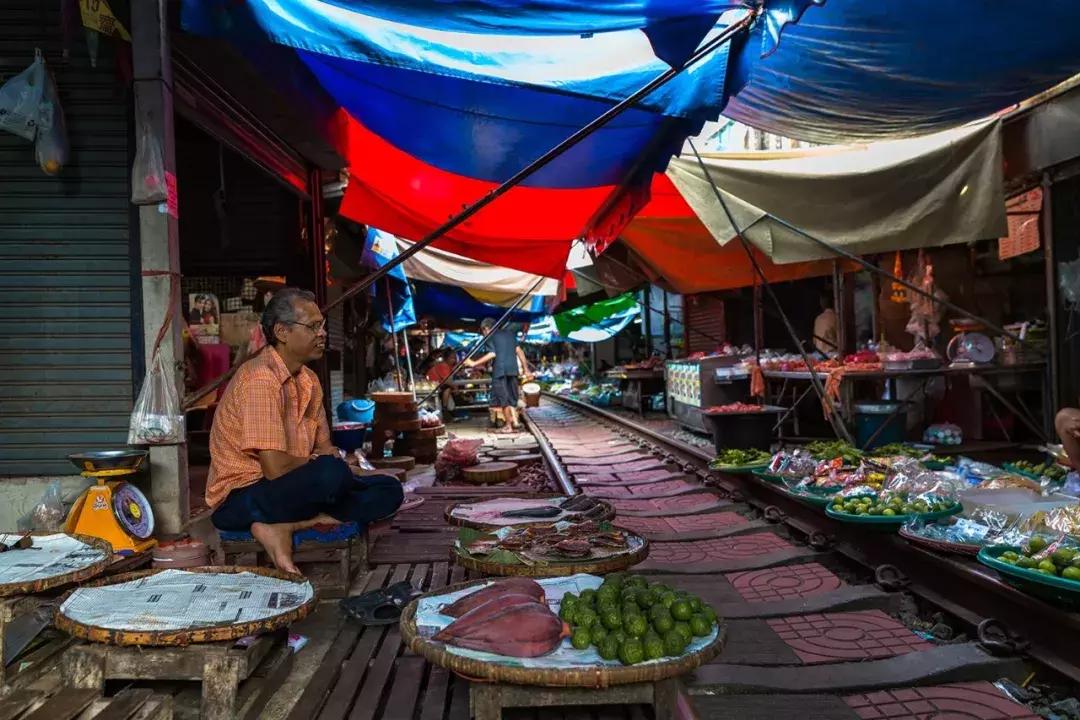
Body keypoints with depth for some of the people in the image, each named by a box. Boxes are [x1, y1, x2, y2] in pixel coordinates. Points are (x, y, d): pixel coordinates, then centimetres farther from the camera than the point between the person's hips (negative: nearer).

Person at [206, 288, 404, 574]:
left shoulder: (308, 380, 10)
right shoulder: (260, 378, -19)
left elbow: (324, 448, 14)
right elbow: (275, 468, -24)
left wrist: (330, 456, -9)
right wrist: (319, 461, -5)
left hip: (290, 487, 10)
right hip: (241, 499, -10)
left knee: (388, 490, -5)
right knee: (332, 473, -37)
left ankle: (286, 527, -15)